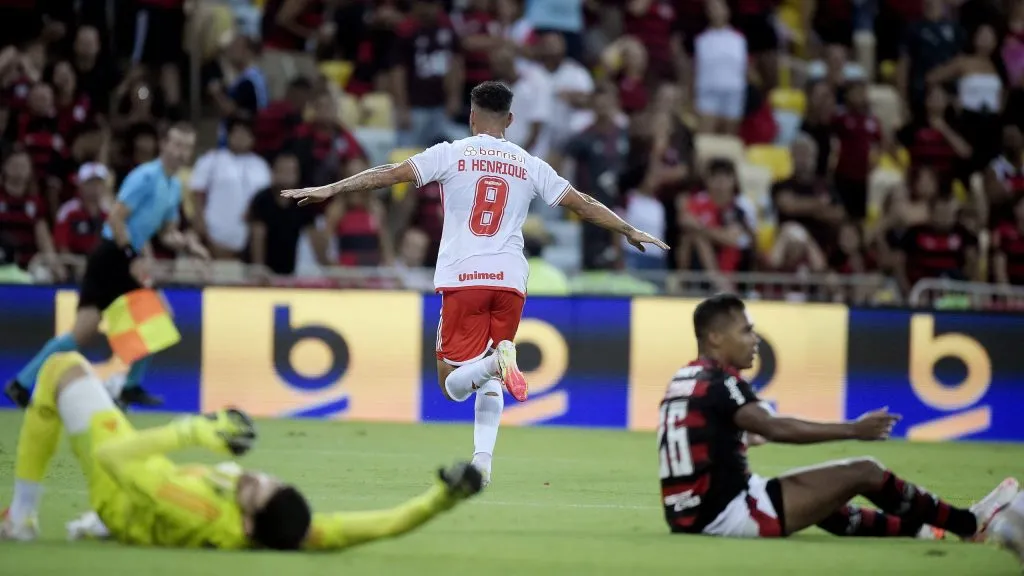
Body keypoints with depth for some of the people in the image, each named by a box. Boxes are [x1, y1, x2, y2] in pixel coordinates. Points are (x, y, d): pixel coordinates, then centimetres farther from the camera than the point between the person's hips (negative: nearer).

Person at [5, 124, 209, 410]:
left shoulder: (174, 187, 14)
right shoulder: (146, 177, -13)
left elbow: (167, 233, 22)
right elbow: (116, 218, -19)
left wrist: (187, 243, 2)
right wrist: (133, 258, -20)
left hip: (130, 261, 9)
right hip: (111, 255, -9)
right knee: (85, 329, -16)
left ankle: (131, 387, 15)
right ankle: (22, 384, -10)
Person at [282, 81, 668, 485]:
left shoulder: (451, 154, 4)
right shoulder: (529, 165, 12)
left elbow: (391, 174, -1)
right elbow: (582, 204, 17)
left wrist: (328, 190, 3)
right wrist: (630, 232, 30)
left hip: (462, 279, -3)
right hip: (510, 281, 3)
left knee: (453, 384, 1)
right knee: (489, 382, 17)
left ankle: (495, 361, -30)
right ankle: (483, 460, 1)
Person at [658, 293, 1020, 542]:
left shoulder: (684, 381, 13)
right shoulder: (719, 383, -15)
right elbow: (775, 429, -27)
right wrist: (853, 430, -26)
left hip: (690, 515, 9)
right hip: (727, 513, -9)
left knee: (821, 500, 28)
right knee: (864, 473, -1)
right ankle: (970, 525, 10)